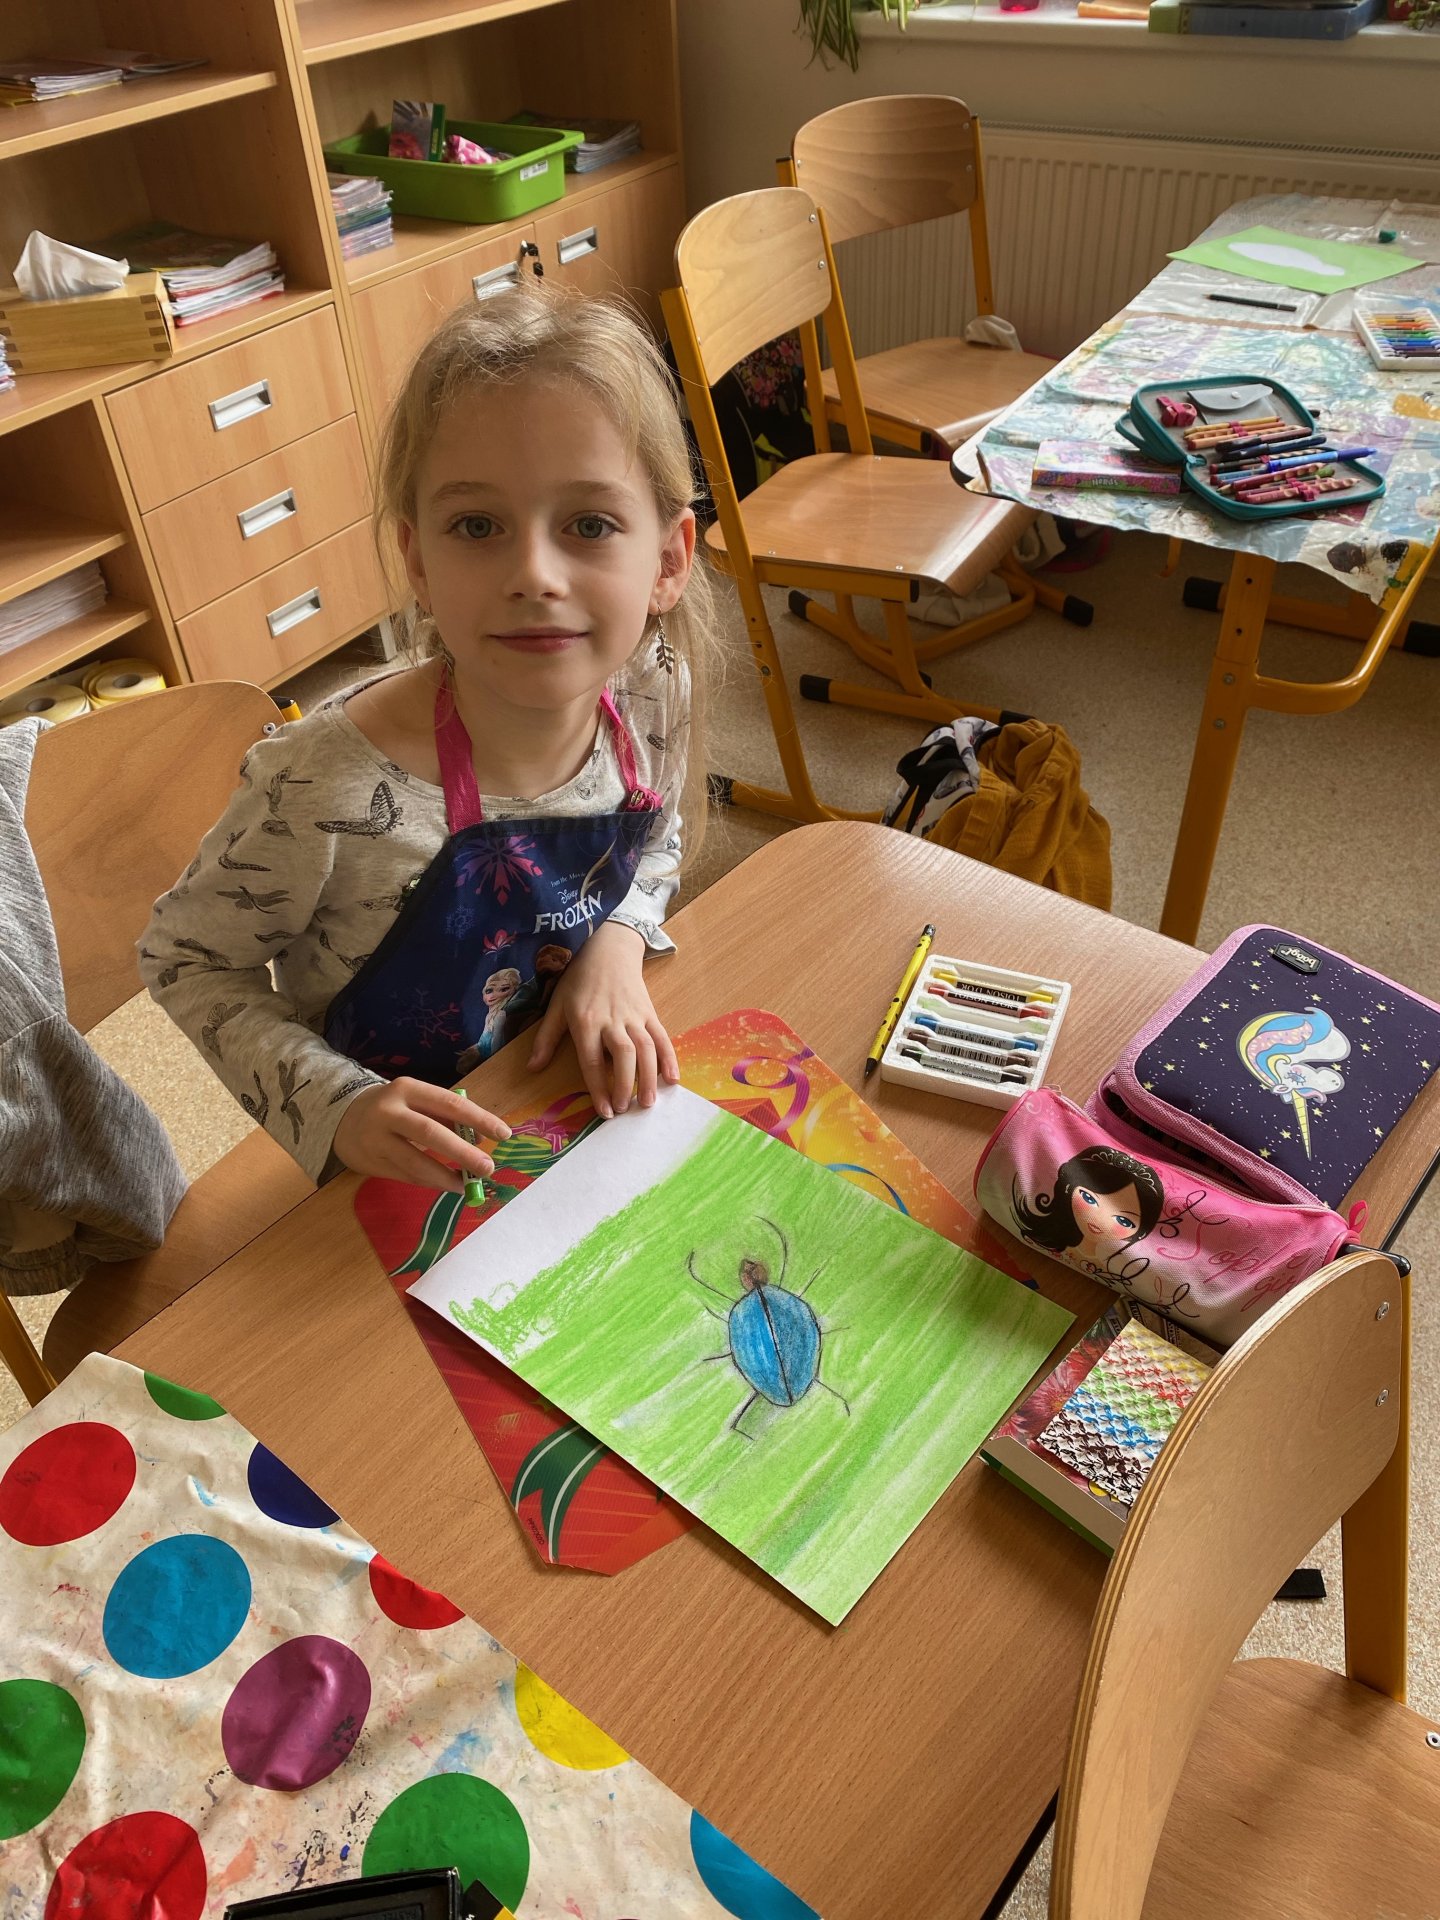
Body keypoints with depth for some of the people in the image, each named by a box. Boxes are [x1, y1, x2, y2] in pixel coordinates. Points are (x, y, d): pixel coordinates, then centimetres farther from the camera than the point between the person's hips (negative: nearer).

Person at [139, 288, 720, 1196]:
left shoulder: (655, 694, -16)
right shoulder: (327, 786, -31)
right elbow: (187, 959, -14)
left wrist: (617, 944, -14)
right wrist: (337, 1108, -26)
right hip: (400, 1180, -4)